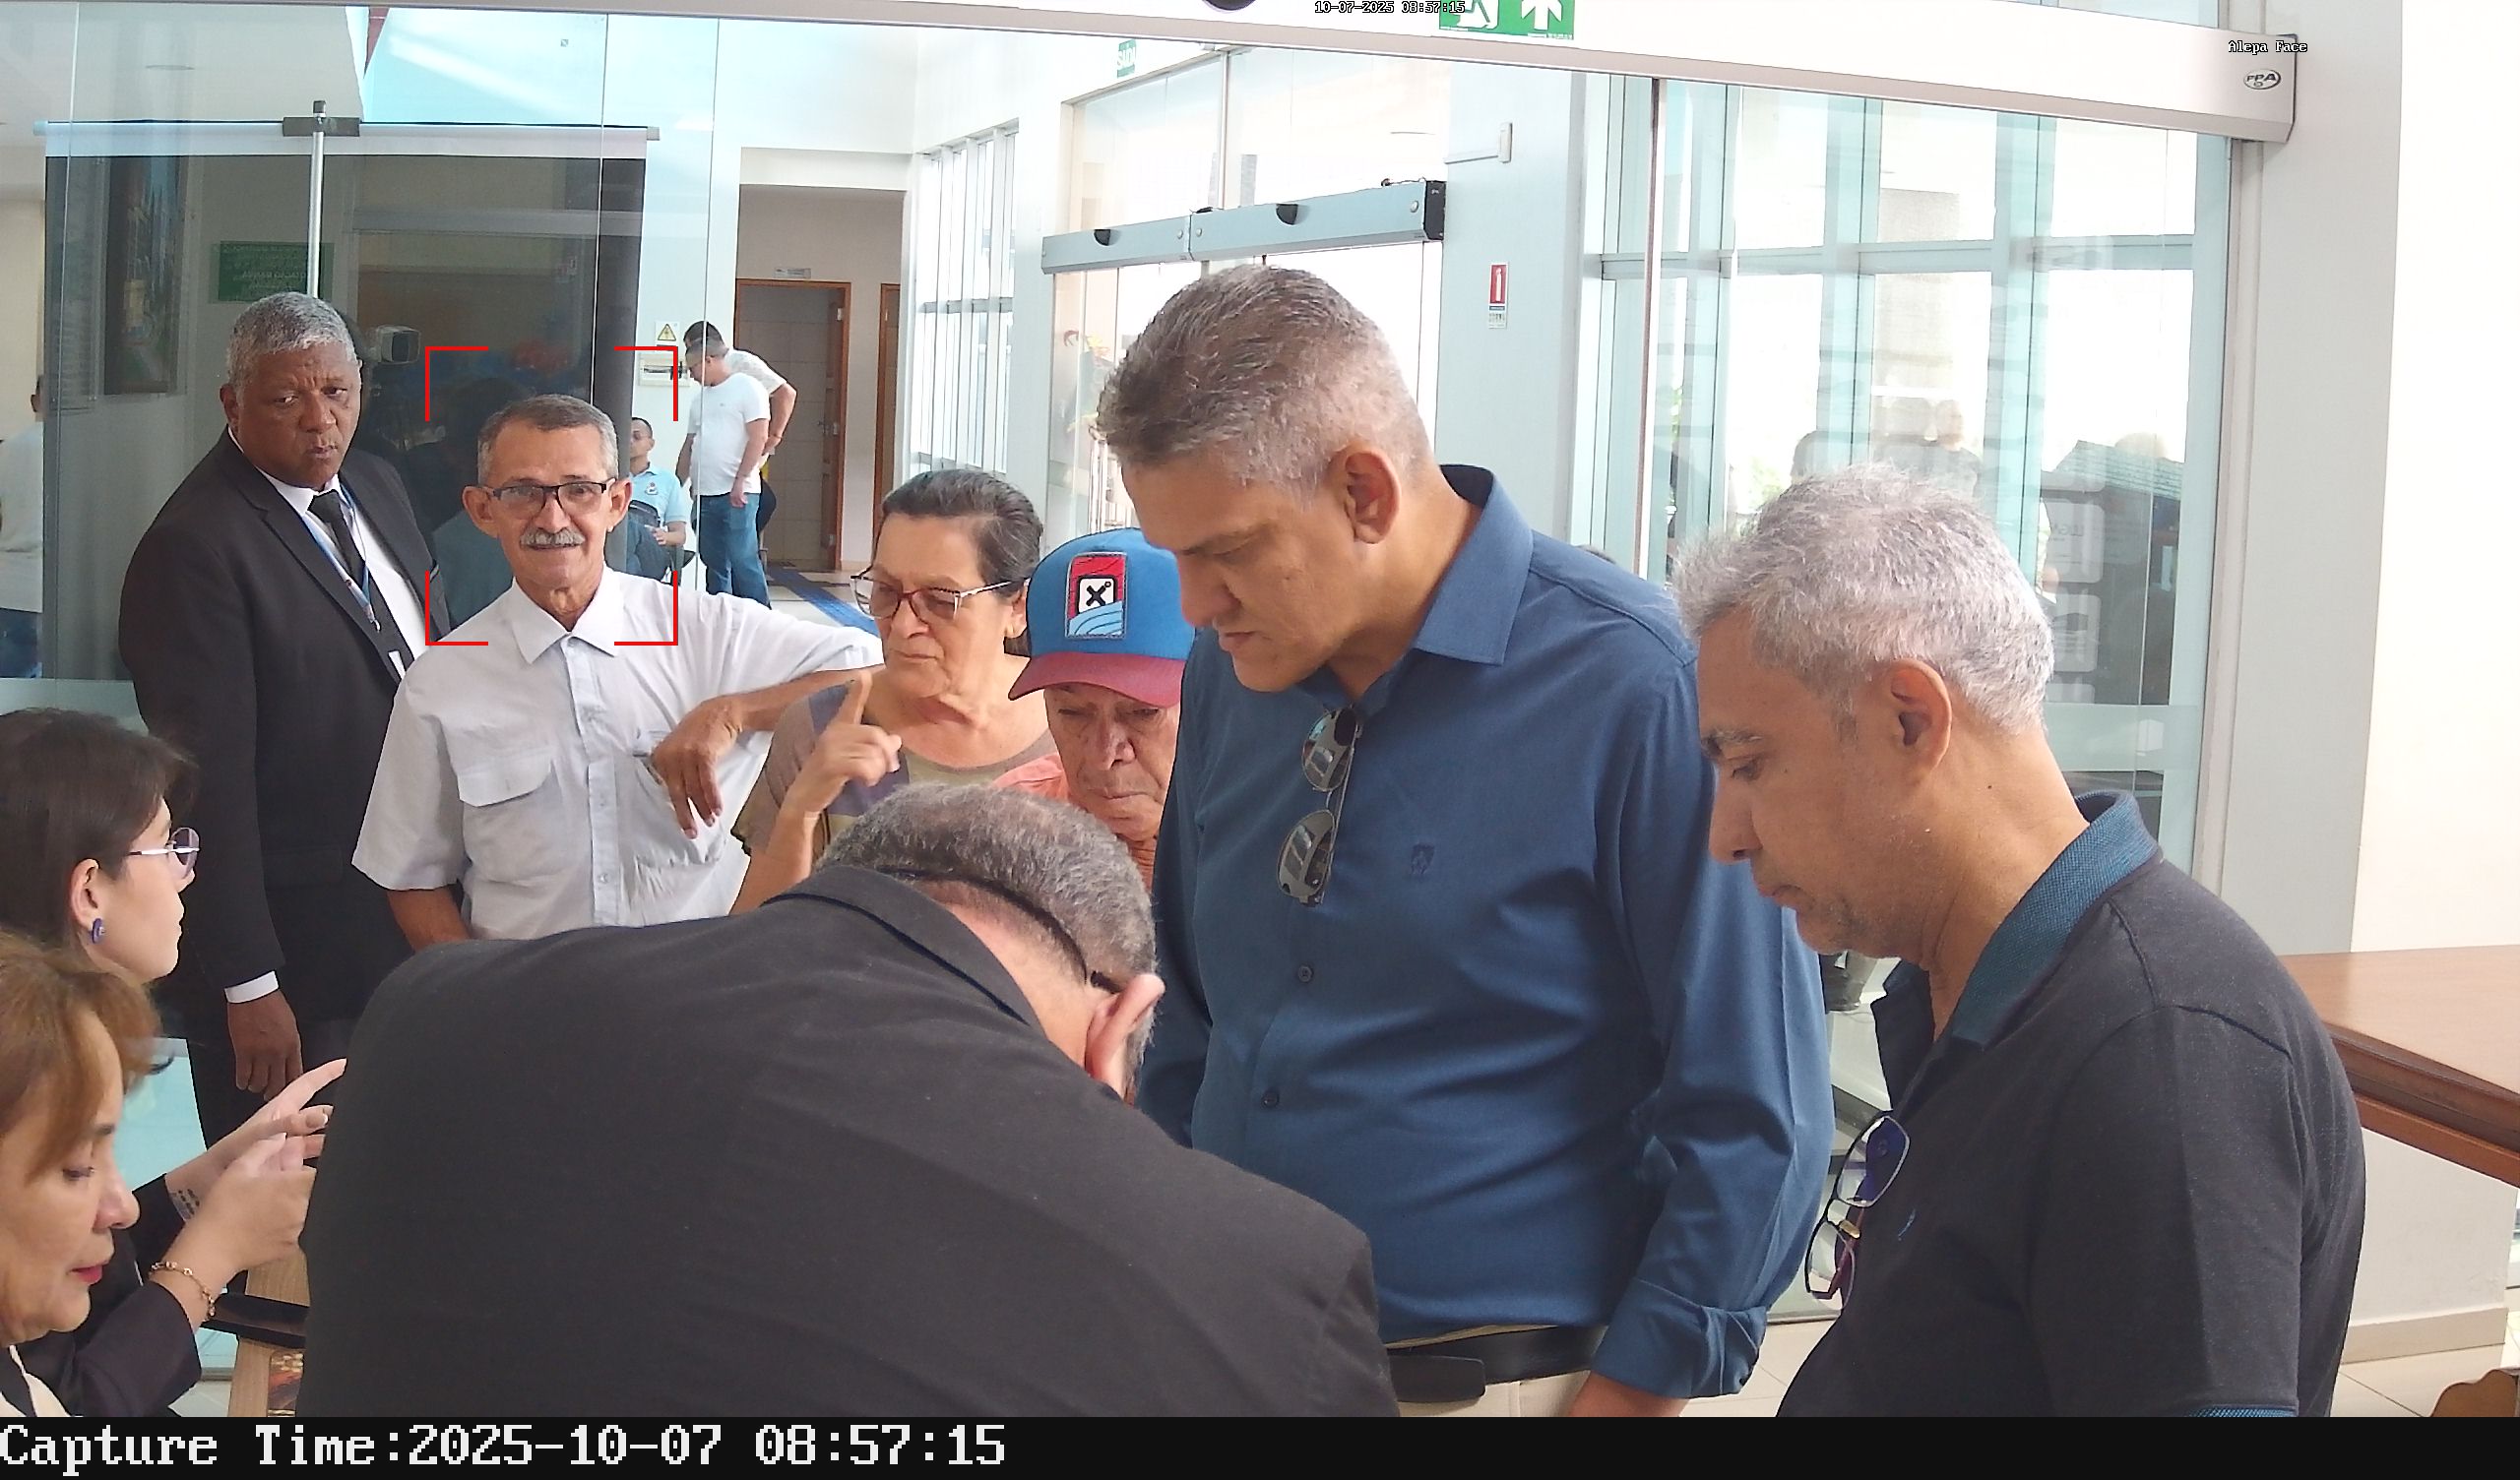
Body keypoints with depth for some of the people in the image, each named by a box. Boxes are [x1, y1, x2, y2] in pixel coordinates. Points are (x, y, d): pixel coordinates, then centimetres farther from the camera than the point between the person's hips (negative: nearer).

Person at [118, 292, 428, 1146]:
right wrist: (249, 986, -19)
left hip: (404, 913, 8)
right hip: (291, 955, -7)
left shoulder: (376, 488, 7)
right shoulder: (195, 546, -18)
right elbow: (210, 776, -20)